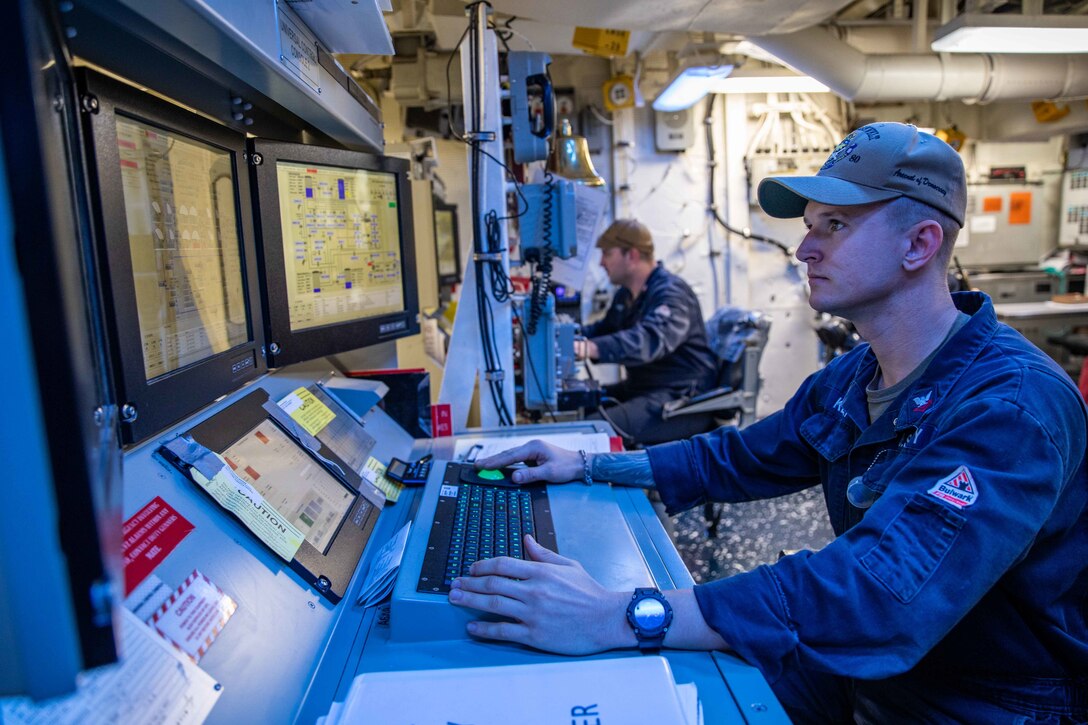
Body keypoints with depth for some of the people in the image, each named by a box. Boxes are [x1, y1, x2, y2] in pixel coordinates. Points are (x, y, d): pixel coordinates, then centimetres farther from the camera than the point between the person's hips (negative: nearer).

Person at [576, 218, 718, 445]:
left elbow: (650, 341, -35)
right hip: (641, 388, 10)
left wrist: (590, 348, -49)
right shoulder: (627, 294, 15)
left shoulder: (671, 293, -16)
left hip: (683, 398, -10)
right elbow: (604, 330, 27)